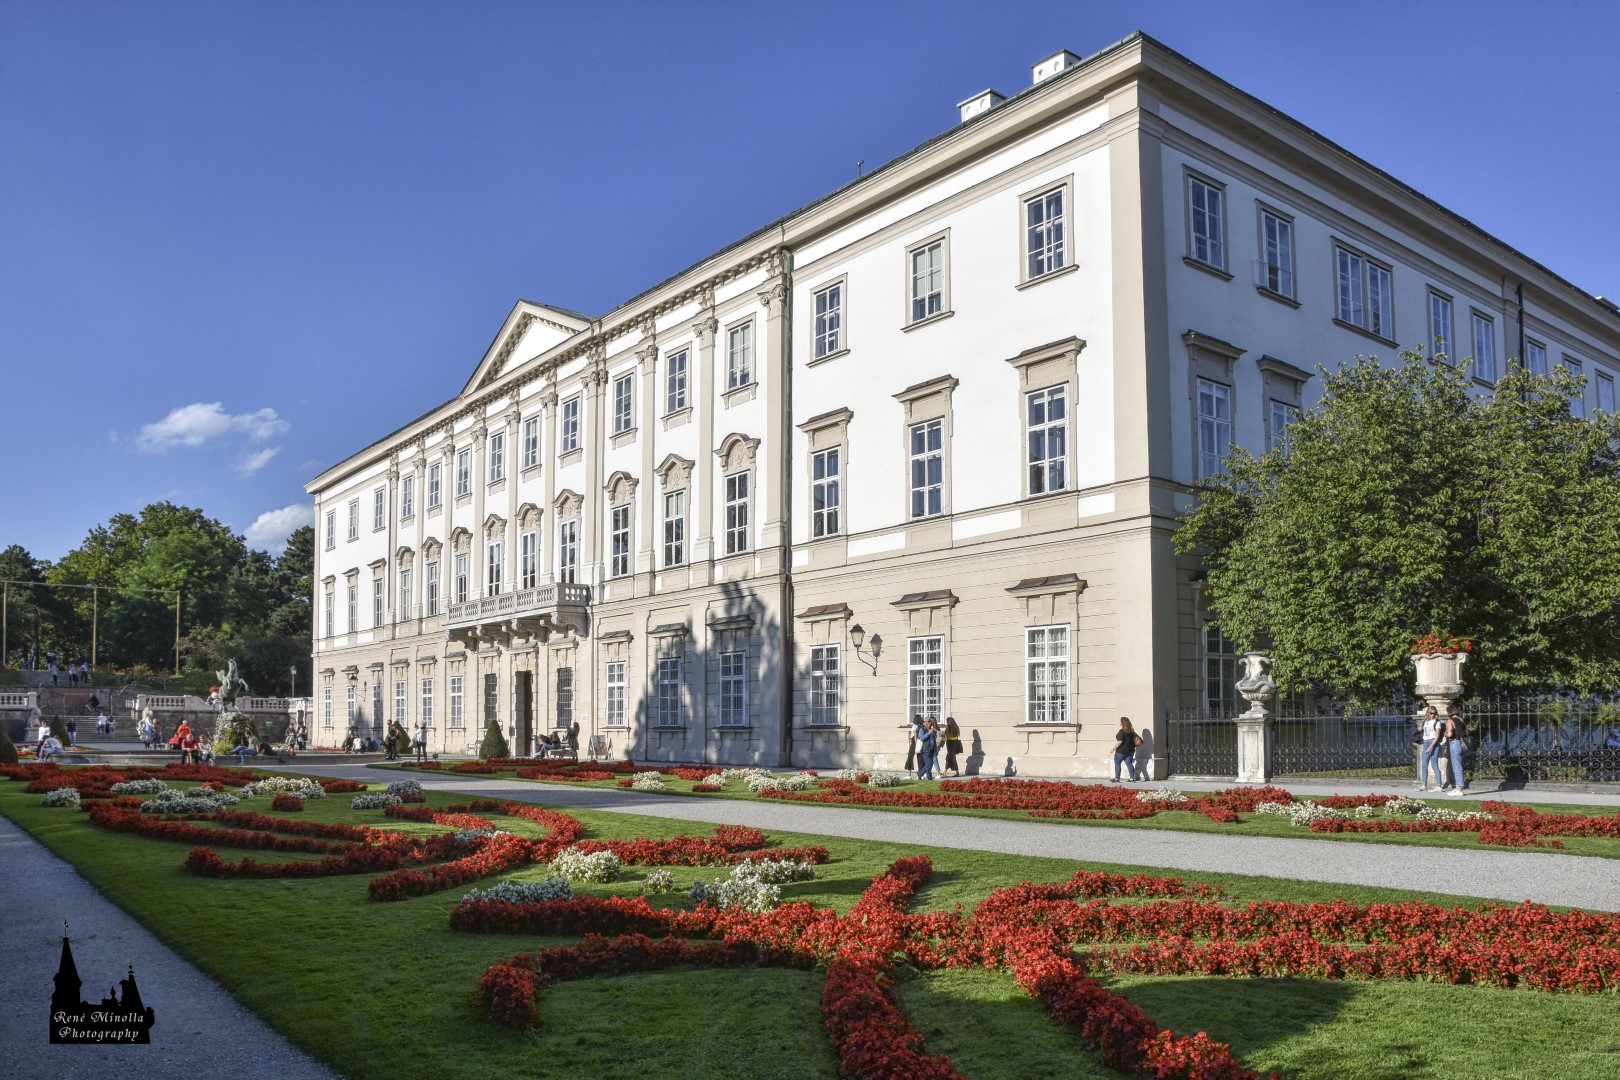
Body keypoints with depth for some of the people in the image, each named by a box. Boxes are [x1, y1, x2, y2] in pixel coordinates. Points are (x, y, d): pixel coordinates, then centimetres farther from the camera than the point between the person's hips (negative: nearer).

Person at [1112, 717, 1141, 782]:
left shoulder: (1122, 731, -18)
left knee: (1117, 764, 4)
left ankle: (1117, 779, 4)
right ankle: (1132, 778, 3)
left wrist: (1114, 748, -17)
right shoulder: (1131, 731, 6)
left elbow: (1120, 741, -23)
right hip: (1130, 750, 7)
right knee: (1129, 764, 8)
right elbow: (1134, 740, 15)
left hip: (1121, 751, -7)